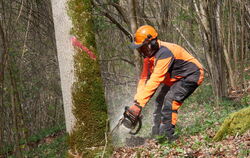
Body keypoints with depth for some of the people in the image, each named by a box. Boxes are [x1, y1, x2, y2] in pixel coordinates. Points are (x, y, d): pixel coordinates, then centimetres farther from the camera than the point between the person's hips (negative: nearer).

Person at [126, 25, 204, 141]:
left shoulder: (164, 53, -34)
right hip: (174, 79, 9)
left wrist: (139, 104, -36)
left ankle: (167, 134, -24)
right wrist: (137, 101, -17)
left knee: (170, 100, -24)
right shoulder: (149, 55, -4)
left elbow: (155, 81, -36)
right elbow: (144, 79, -5)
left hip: (191, 76, -9)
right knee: (160, 101, 2)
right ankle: (156, 134, 5)